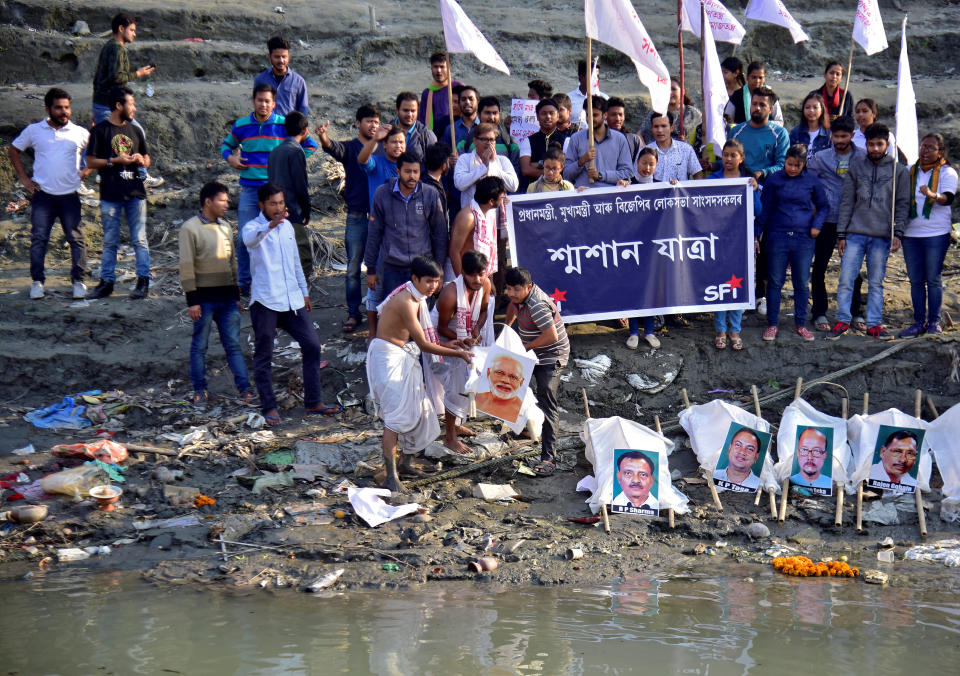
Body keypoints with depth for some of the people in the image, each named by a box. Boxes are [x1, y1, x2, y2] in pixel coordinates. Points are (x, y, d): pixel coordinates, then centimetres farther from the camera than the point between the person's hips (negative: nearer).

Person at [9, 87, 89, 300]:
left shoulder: (80, 133, 2)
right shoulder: (34, 131, 4)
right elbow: (13, 151, 16)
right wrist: (24, 178, 7)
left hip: (70, 195, 0)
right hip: (43, 194, 0)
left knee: (76, 238, 0)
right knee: (39, 238, -2)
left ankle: (78, 281, 8)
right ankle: (37, 281, 4)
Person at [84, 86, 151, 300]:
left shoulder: (135, 131, 14)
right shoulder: (101, 130, 0)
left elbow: (147, 160, 20)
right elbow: (90, 162, -3)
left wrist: (140, 160, -3)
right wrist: (115, 160, -13)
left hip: (135, 192, 3)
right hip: (110, 195, -3)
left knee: (139, 240, 1)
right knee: (110, 241, 3)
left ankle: (143, 281, 5)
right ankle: (107, 282, 10)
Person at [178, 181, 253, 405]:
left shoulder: (225, 227, 13)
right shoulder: (190, 228, -7)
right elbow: (186, 266, -10)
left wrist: (237, 295, 18)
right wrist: (192, 300, -14)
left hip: (227, 296, 5)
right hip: (204, 298, -5)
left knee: (233, 343, 4)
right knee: (200, 346, 4)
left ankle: (244, 387, 4)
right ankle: (200, 390, 12)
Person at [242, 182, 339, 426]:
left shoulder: (287, 227, 13)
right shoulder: (253, 227, -7)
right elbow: (249, 240, -34)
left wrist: (304, 292, 23)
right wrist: (270, 226, -52)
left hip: (292, 300, 6)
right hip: (265, 301, -6)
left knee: (312, 346, 4)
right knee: (263, 356, 1)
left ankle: (313, 402, 14)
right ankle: (269, 407, 11)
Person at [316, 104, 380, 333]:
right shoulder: (350, 148, 1)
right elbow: (335, 149, -22)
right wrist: (323, 138, -42)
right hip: (357, 217, -1)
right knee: (353, 268, 1)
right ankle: (353, 313, 9)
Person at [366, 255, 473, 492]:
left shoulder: (416, 298, 6)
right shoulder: (406, 302, -24)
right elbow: (423, 344, -22)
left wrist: (445, 344, 7)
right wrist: (457, 354, -16)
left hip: (404, 356, 10)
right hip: (388, 356, -10)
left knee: (417, 408, 12)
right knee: (396, 415, -13)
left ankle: (405, 461, 28)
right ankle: (391, 477, -11)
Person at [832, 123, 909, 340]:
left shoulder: (898, 171, 5)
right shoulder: (856, 167, 7)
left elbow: (903, 204, 5)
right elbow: (847, 202, 7)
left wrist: (897, 233, -6)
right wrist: (841, 234, 3)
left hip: (882, 237, -1)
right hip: (855, 234, 1)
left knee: (876, 282, 5)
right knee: (846, 279, -2)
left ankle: (874, 324, 11)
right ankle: (843, 320, 8)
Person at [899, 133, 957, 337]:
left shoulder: (947, 173, -3)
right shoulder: (911, 172, 12)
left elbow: (948, 198, -19)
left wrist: (933, 195, -40)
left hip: (936, 234, -4)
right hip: (910, 234, 5)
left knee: (933, 279, -1)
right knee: (915, 280, 6)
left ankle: (934, 322, 7)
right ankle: (919, 322, 12)